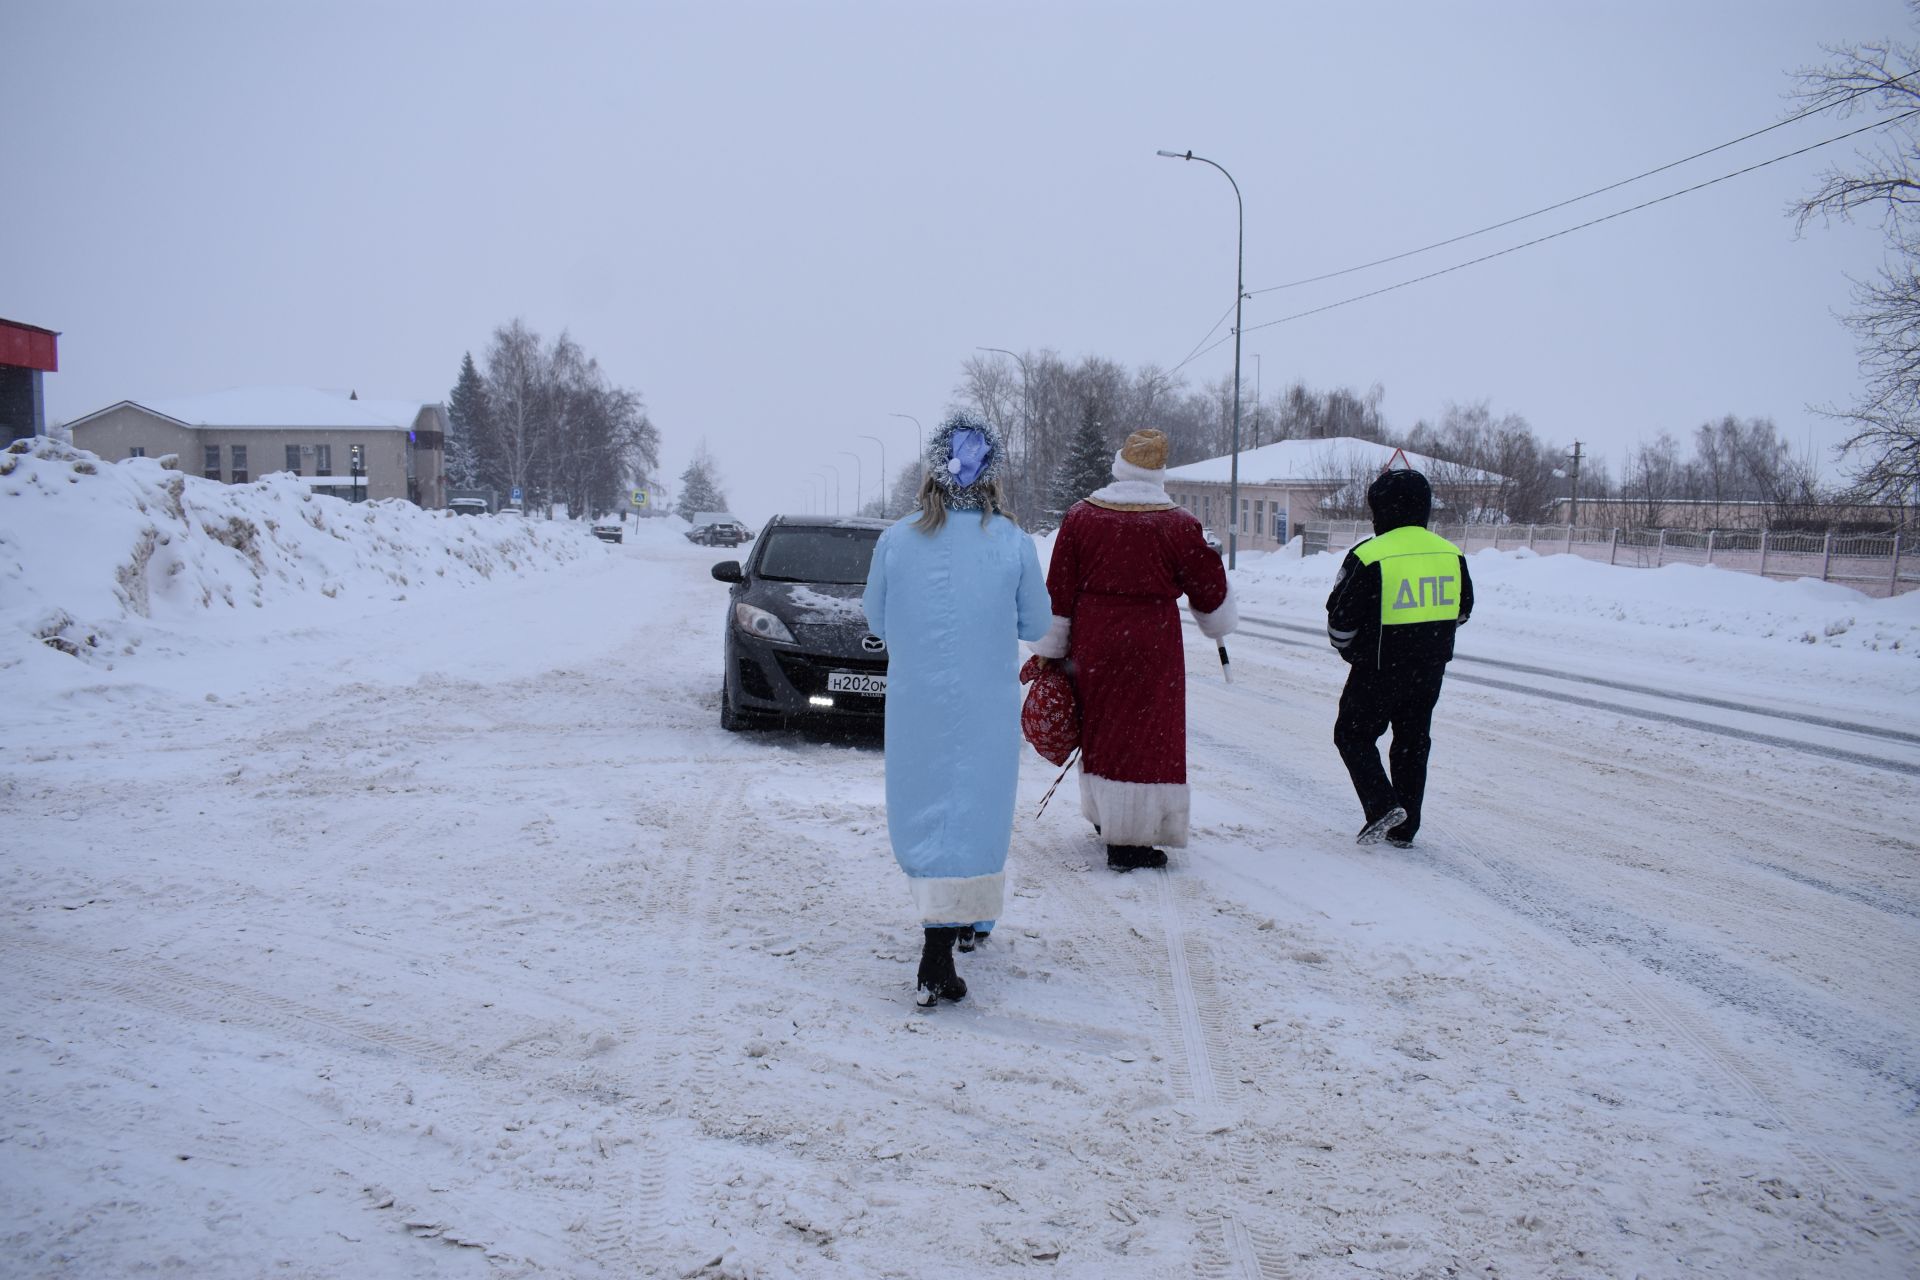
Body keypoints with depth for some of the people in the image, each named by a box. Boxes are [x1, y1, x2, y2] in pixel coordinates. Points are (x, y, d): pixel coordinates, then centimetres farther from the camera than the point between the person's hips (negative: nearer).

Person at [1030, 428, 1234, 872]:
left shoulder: (1080, 517, 0)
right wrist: (1221, 625, 25)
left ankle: (1102, 814, 36)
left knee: (1100, 725, 19)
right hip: (1153, 645, -4)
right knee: (1144, 735, 0)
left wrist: (1049, 652, 9)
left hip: (1092, 642, 4)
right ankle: (1128, 842, -2)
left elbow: (1059, 592, 2)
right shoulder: (1179, 526, -6)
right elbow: (1209, 589, 4)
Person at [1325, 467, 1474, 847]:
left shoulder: (1369, 556, -16)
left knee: (1353, 734, 10)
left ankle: (1383, 805, -8)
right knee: (1413, 741, 15)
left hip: (1380, 668, -5)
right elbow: (1461, 612, 14)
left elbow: (1341, 619, -10)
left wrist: (1348, 650, 10)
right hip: (1431, 669, 5)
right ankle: (1404, 829, 20)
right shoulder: (1451, 555, 2)